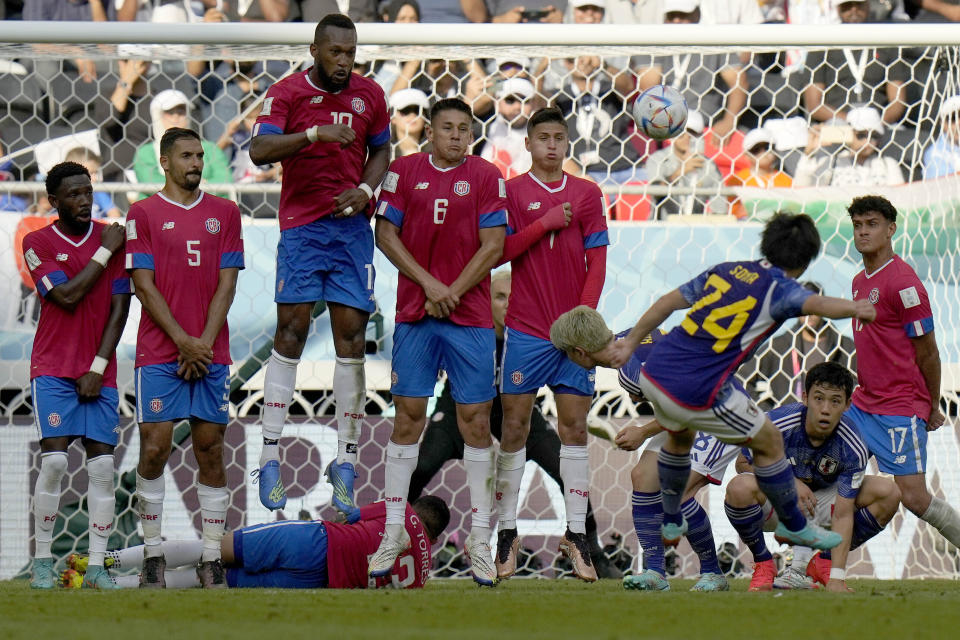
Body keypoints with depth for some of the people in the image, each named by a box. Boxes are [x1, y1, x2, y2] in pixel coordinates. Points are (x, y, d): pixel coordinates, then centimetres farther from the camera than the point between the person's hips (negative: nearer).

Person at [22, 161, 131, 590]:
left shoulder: (112, 238, 6)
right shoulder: (38, 243, 0)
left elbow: (119, 308, 3)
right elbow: (67, 296, -12)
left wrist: (98, 368, -5)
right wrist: (105, 252, -8)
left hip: (100, 372, 2)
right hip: (53, 369, -2)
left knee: (102, 463, -5)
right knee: (54, 459, -13)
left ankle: (97, 566, -3)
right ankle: (42, 561, -5)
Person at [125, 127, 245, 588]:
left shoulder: (224, 213, 11)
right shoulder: (143, 214, 3)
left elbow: (226, 284, 6)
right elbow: (144, 285, -3)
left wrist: (205, 343, -6)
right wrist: (183, 341, -10)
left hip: (210, 354, 2)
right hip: (159, 354, -2)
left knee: (210, 450, 1)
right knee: (154, 450, -6)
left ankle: (212, 559, 3)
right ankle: (152, 555, 3)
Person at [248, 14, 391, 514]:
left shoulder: (369, 95, 8)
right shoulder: (287, 93, -4)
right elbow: (259, 150, -17)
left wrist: (366, 187, 1)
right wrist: (313, 134, -30)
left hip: (352, 226, 3)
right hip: (302, 225, -3)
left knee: (351, 335, -2)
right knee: (291, 331, -8)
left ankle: (345, 465, 1)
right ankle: (269, 459, -3)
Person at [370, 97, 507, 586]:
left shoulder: (486, 177, 3)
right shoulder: (404, 172, 6)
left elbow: (493, 246, -1)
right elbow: (386, 235, 2)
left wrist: (453, 291, -9)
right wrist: (429, 285, -8)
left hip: (470, 317, -1)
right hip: (414, 316, 1)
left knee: (476, 420, -2)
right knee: (407, 417, 1)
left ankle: (479, 541, 2)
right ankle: (394, 533, 8)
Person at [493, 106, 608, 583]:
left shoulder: (587, 194, 7)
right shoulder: (512, 191, 3)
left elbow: (597, 261, 5)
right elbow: (499, 252, -6)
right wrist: (546, 223, -14)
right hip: (525, 329, -1)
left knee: (574, 427, 0)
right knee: (514, 427, 0)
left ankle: (575, 534, 3)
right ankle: (507, 532, 7)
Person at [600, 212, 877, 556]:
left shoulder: (725, 270, 14)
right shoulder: (780, 288, -4)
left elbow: (668, 302, 19)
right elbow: (816, 303, -27)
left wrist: (631, 342, 28)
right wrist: (855, 308, -38)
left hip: (654, 373, 7)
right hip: (696, 392, -7)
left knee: (680, 436, 37)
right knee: (768, 441, 12)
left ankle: (670, 521, 50)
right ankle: (794, 526, 27)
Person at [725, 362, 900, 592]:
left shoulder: (853, 449, -23)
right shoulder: (778, 423, -27)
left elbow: (843, 514, -24)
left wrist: (837, 577, -32)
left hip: (822, 500, 2)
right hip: (776, 504, -2)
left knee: (888, 492, -20)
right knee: (740, 488, -38)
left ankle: (824, 564, 1)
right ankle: (763, 564, -7)